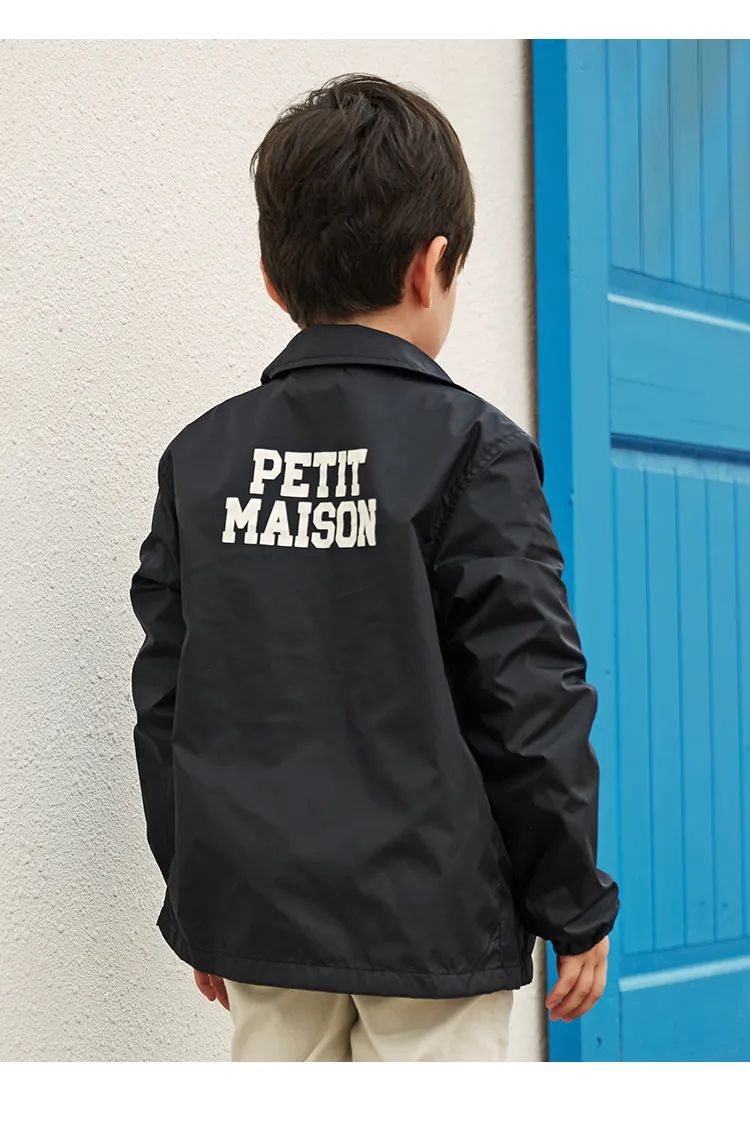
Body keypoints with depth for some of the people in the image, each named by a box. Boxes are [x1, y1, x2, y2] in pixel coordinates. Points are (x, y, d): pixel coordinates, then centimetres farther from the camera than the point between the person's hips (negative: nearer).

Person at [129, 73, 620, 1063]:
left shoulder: (201, 456, 3)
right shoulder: (467, 446, -10)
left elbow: (165, 701, 7)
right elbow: (532, 701, -11)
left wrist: (194, 906, 16)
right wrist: (576, 908, 0)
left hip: (257, 909, 4)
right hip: (429, 917, -4)